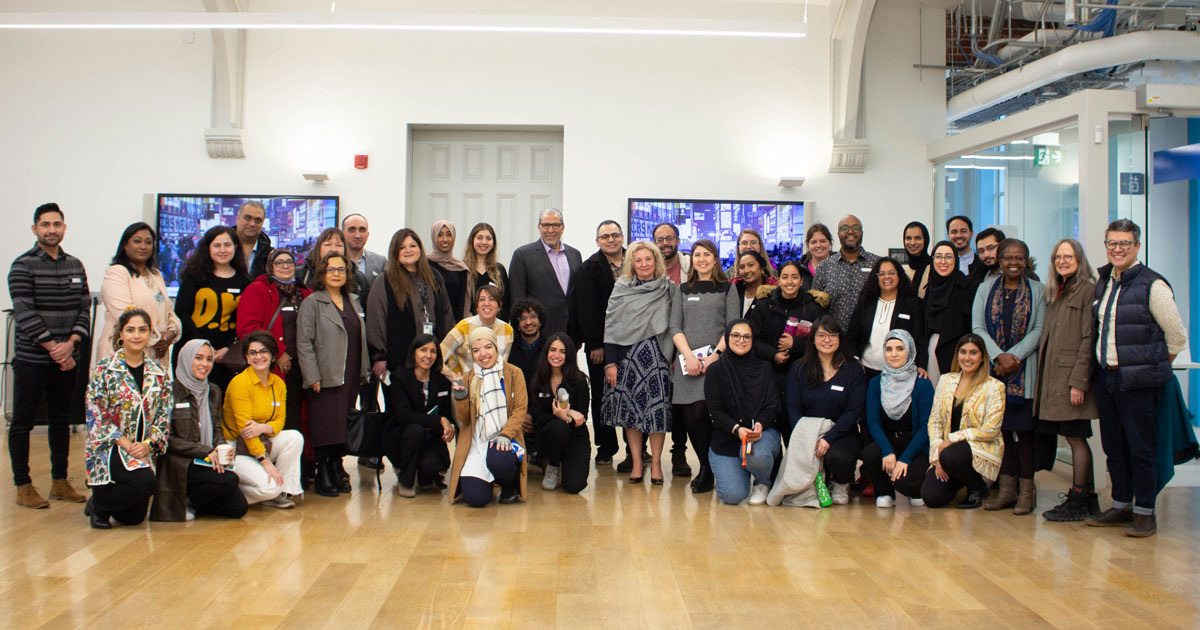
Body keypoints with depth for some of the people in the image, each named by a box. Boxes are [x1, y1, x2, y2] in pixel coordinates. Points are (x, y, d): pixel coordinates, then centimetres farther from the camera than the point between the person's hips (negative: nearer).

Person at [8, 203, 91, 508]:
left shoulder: (75, 265, 10)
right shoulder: (23, 266, -6)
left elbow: (85, 310, 7)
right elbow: (25, 314, -13)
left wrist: (71, 343, -9)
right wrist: (54, 349, -15)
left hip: (67, 359, 5)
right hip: (31, 359, -5)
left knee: (61, 420, 11)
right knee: (23, 422, 2)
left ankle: (60, 482, 20)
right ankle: (23, 487, 9)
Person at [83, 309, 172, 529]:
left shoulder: (159, 373, 7)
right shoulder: (104, 369, -5)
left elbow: (164, 416, 5)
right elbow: (95, 414, -8)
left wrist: (148, 444, -12)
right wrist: (124, 443, -17)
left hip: (144, 451, 5)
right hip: (108, 447, -4)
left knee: (134, 518, 1)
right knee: (147, 481, -31)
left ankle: (104, 492, 33)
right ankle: (98, 504, -3)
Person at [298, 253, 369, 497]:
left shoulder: (353, 301, 15)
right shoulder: (312, 303, -3)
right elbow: (304, 342, -8)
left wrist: (364, 371, 12)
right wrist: (313, 377, -14)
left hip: (351, 377, 5)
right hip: (326, 377, -5)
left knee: (344, 426, 8)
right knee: (325, 426, -4)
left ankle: (337, 468, 17)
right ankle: (323, 475, 5)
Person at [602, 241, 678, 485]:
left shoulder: (669, 289, 6)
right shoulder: (621, 288, 4)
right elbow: (611, 326, 1)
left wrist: (676, 356, 0)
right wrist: (610, 362, -5)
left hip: (657, 355, 0)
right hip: (627, 355, 0)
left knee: (657, 408, -3)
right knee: (630, 408, 2)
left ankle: (656, 463, 9)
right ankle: (636, 462, 12)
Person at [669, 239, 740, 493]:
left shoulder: (727, 289, 9)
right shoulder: (683, 290, 18)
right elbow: (675, 327, 9)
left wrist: (714, 355, -12)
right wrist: (689, 356, -7)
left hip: (716, 361, -3)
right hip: (687, 362, 3)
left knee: (700, 415, -15)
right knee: (689, 419, -3)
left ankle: (706, 472, 0)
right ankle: (708, 468, 12)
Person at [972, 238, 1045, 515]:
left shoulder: (1037, 290, 5)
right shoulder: (985, 289, 10)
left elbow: (1039, 330, -2)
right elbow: (977, 328, 2)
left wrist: (1013, 357, -13)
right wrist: (999, 356, -12)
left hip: (1025, 373, -2)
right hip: (994, 370, 2)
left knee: (1025, 427, -4)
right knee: (1001, 426, 4)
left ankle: (1026, 490, 2)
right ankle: (1006, 488, 11)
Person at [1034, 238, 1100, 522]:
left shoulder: (1087, 290, -7)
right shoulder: (1055, 292, 18)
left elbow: (1089, 339, -13)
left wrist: (1079, 381, -18)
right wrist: (1043, 375, 10)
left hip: (1072, 376, -8)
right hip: (1053, 376, 8)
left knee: (1076, 437, -3)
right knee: (1074, 438, 11)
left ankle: (1078, 503, 3)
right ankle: (1089, 499, 18)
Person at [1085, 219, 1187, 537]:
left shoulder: (1152, 284, -10)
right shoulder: (1103, 283, 10)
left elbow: (1177, 336, -4)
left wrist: (1155, 366, 5)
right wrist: (1106, 367, 15)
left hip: (1138, 380, -6)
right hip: (1106, 377, 7)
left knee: (1140, 447, 0)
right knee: (1113, 446, 13)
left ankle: (1145, 512, 10)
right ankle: (1121, 506, 25)